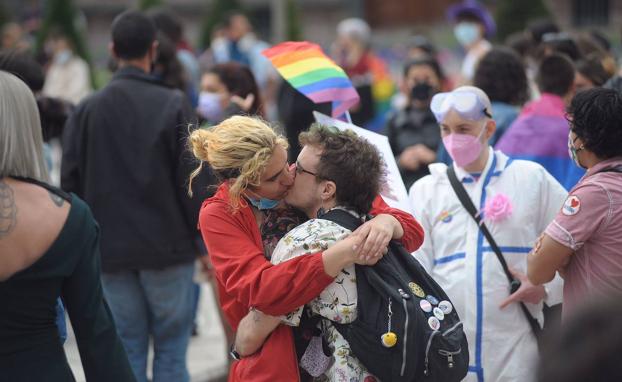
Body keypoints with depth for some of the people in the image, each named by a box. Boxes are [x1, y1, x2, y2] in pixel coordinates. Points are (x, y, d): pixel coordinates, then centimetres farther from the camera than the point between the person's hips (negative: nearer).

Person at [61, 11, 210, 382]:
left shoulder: (87, 110, 1)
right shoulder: (173, 105, -8)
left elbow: (72, 183, 4)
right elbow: (192, 180, -9)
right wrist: (203, 241, 0)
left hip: (110, 252, 3)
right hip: (168, 248, -2)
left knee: (127, 352, 8)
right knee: (171, 350, 5)